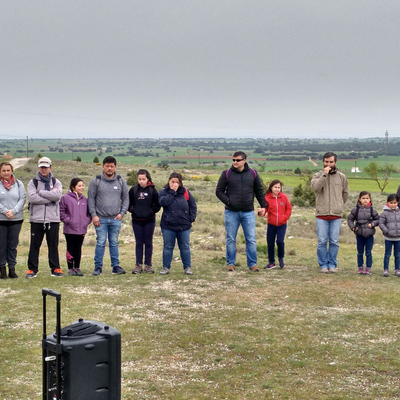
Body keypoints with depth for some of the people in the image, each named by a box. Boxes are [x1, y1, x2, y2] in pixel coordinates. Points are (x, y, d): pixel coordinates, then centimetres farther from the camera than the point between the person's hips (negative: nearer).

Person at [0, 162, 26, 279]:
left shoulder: (18, 184, 5)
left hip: (16, 219, 2)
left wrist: (13, 211, -12)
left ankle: (12, 268, 14)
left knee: (13, 245, 7)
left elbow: (22, 199, 0)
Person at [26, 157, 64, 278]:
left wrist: (40, 192, -10)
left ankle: (55, 268, 12)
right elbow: (32, 198, -12)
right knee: (34, 245, 3)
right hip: (36, 219, -1)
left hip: (53, 219, 1)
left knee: (53, 245, 6)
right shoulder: (33, 182, 5)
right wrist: (50, 197, -12)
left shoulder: (56, 182, 9)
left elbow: (58, 195, -11)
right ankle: (32, 269, 10)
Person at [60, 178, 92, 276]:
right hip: (70, 229, -4)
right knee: (71, 249, 2)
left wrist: (87, 221, 2)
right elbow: (61, 212, -5)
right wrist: (68, 220, -11)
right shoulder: (66, 198, -5)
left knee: (78, 249, 10)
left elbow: (89, 213, 18)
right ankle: (70, 268, 10)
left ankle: (77, 268, 18)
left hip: (82, 230, 4)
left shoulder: (85, 200, 11)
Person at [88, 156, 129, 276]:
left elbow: (126, 198, 12)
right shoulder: (96, 181, 1)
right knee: (100, 243, -3)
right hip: (101, 219, -2)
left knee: (114, 243, 7)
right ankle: (98, 267, 5)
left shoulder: (121, 181, 7)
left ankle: (116, 266, 14)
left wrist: (122, 212, -1)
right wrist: (94, 215, -5)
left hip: (115, 219, 2)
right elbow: (91, 199, 3)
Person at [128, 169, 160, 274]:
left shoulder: (153, 190, -4)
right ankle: (138, 265, 10)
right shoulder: (133, 190, 0)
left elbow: (158, 205, -1)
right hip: (137, 221, 1)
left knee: (148, 243, 5)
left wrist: (151, 211, -11)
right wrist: (133, 211, -6)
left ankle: (148, 265, 11)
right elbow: (128, 204, 8)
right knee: (139, 243, 6)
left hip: (149, 221, -1)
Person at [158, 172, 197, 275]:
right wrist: (172, 192, -17)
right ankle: (166, 267, 15)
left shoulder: (185, 192, 4)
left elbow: (193, 204, 10)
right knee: (168, 247, 6)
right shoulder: (164, 192, 0)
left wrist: (192, 218, 1)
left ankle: (187, 267, 16)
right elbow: (163, 202, -20)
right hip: (168, 225, -1)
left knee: (185, 247, 7)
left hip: (184, 225, 1)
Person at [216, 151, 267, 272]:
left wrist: (263, 206, 7)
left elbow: (259, 191, 14)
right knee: (231, 239, 6)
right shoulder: (226, 174, 0)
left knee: (251, 239, 1)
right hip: (231, 212, -1)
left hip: (248, 212, 1)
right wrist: (228, 201, -11)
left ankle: (252, 263, 10)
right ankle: (231, 263, 16)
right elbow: (219, 191, 4)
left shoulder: (253, 173, 5)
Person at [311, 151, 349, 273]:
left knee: (334, 242, 3)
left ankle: (332, 264, 14)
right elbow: (315, 187, -17)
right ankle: (323, 264, 11)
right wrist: (324, 174, -17)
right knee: (322, 242, -1)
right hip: (322, 214, -1)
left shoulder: (342, 177, 9)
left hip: (336, 215, 1)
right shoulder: (318, 175, 4)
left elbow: (345, 194, 22)